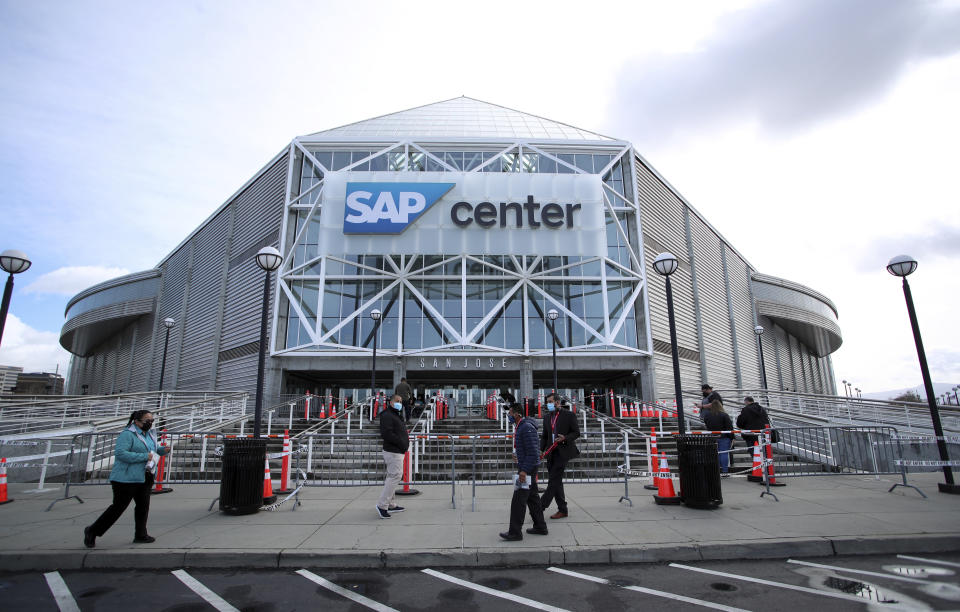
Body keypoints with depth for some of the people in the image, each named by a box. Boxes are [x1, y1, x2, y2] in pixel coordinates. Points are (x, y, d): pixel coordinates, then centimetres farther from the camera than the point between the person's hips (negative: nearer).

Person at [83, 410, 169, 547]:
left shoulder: (149, 434, 11)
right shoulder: (127, 434, -16)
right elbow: (120, 453, -25)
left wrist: (163, 449, 2)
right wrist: (145, 456, -25)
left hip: (144, 478, 8)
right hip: (126, 478, -8)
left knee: (143, 506, 11)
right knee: (118, 506, 0)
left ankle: (141, 535, 23)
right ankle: (92, 532, 21)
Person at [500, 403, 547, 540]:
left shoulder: (527, 428, -20)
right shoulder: (519, 427, 12)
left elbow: (532, 452, -23)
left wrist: (524, 470, -24)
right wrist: (516, 453, 15)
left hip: (528, 468, -10)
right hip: (526, 468, 10)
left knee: (518, 500, -6)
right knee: (532, 497, 16)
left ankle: (515, 532, 0)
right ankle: (540, 527, 25)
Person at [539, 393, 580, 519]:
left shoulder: (569, 415, -3)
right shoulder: (547, 417, 14)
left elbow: (576, 432, -2)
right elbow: (544, 436, 17)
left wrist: (565, 438, -20)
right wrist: (541, 450, 4)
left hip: (563, 451, -6)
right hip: (551, 452, 6)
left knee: (554, 479, -10)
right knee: (556, 481, 8)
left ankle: (541, 506, -9)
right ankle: (562, 510, 17)